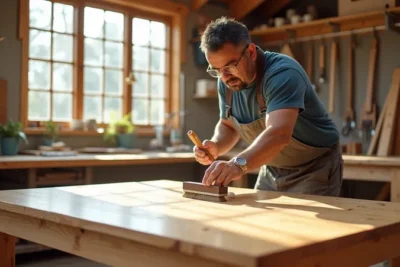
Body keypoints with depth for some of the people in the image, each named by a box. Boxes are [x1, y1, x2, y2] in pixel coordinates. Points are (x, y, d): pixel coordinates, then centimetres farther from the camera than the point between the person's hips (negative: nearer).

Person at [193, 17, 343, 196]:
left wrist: (239, 164, -61)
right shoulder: (226, 82, -8)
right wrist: (215, 146, -16)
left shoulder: (282, 73, -29)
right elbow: (228, 126, 6)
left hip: (314, 168, -6)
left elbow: (279, 133, -45)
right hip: (272, 171, 6)